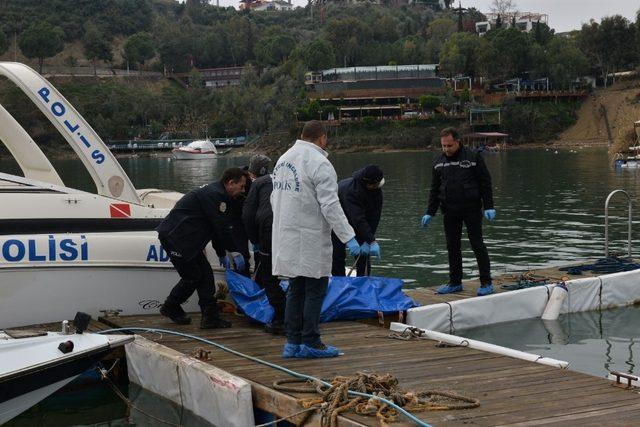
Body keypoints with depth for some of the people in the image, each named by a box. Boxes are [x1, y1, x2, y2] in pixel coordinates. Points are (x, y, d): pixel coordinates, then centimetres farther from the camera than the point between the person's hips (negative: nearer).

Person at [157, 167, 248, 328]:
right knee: (192, 276, -4)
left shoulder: (215, 192, 18)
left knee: (205, 274, 7)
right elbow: (222, 227, -18)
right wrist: (234, 253, -11)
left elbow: (217, 228, 23)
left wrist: (222, 254, 23)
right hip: (174, 237, -11)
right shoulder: (215, 195, -17)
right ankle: (170, 307, 13)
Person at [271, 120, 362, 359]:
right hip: (309, 239, -8)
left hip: (286, 238, 8)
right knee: (315, 289, -1)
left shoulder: (283, 159, 12)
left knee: (295, 289, 13)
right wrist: (348, 237, -17)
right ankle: (310, 343, 1)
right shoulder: (319, 163, -14)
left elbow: (275, 198, 19)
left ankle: (293, 343, 14)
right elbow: (330, 206, -19)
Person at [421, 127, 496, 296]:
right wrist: (429, 213, 10)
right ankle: (455, 282, 18)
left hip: (471, 209, -4)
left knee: (477, 244, -2)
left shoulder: (473, 157, -6)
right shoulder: (438, 162, 7)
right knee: (452, 247, 8)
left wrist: (489, 207, -9)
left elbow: (485, 183, -3)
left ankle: (486, 283, 4)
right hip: (450, 211, 4)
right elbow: (435, 189, 14)